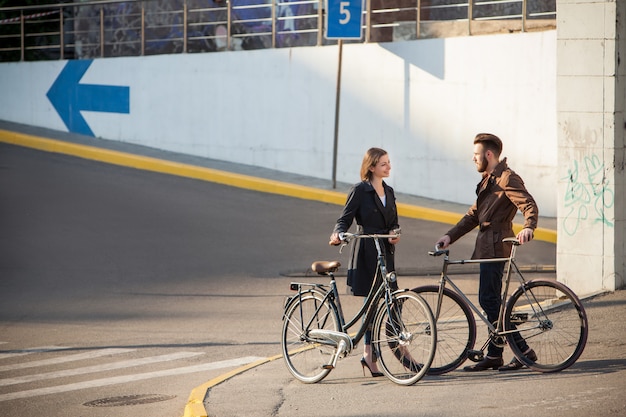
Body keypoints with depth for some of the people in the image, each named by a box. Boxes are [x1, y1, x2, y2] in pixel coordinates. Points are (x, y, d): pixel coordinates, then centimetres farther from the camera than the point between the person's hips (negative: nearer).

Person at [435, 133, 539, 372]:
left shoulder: (507, 178, -10)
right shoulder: (488, 180, 21)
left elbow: (529, 204, -22)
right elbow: (473, 215, 23)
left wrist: (528, 227, -41)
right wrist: (450, 236, 14)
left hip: (496, 245, -10)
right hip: (487, 244, 10)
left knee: (488, 300, -12)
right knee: (491, 301, 10)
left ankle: (523, 350, -11)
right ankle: (494, 356, 14)